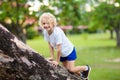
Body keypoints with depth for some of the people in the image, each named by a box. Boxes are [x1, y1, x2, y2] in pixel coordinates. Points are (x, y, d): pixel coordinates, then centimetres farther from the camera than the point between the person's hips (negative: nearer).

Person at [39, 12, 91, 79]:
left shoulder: (57, 32, -36)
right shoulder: (45, 32, -16)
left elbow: (59, 48, -31)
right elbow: (50, 45, -5)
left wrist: (57, 61, -22)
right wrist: (52, 57, -5)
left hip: (69, 51, -7)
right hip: (62, 53, 7)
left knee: (71, 70, -10)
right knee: (66, 69, 13)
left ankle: (86, 68, 18)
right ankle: (80, 74, 39)